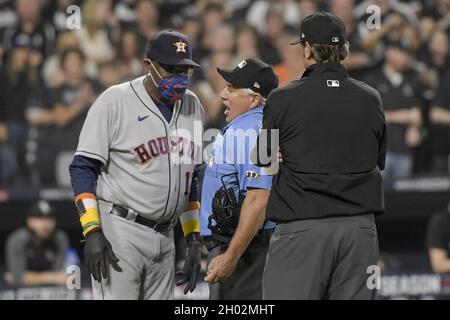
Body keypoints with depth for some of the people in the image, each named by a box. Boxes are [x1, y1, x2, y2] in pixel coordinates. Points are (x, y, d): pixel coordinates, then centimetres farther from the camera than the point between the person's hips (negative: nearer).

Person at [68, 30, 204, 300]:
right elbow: (82, 168, -8)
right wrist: (92, 231, -18)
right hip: (119, 233, -7)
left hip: (165, 236, 7)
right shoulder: (115, 102, -7)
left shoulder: (192, 106, 12)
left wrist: (194, 238, 15)